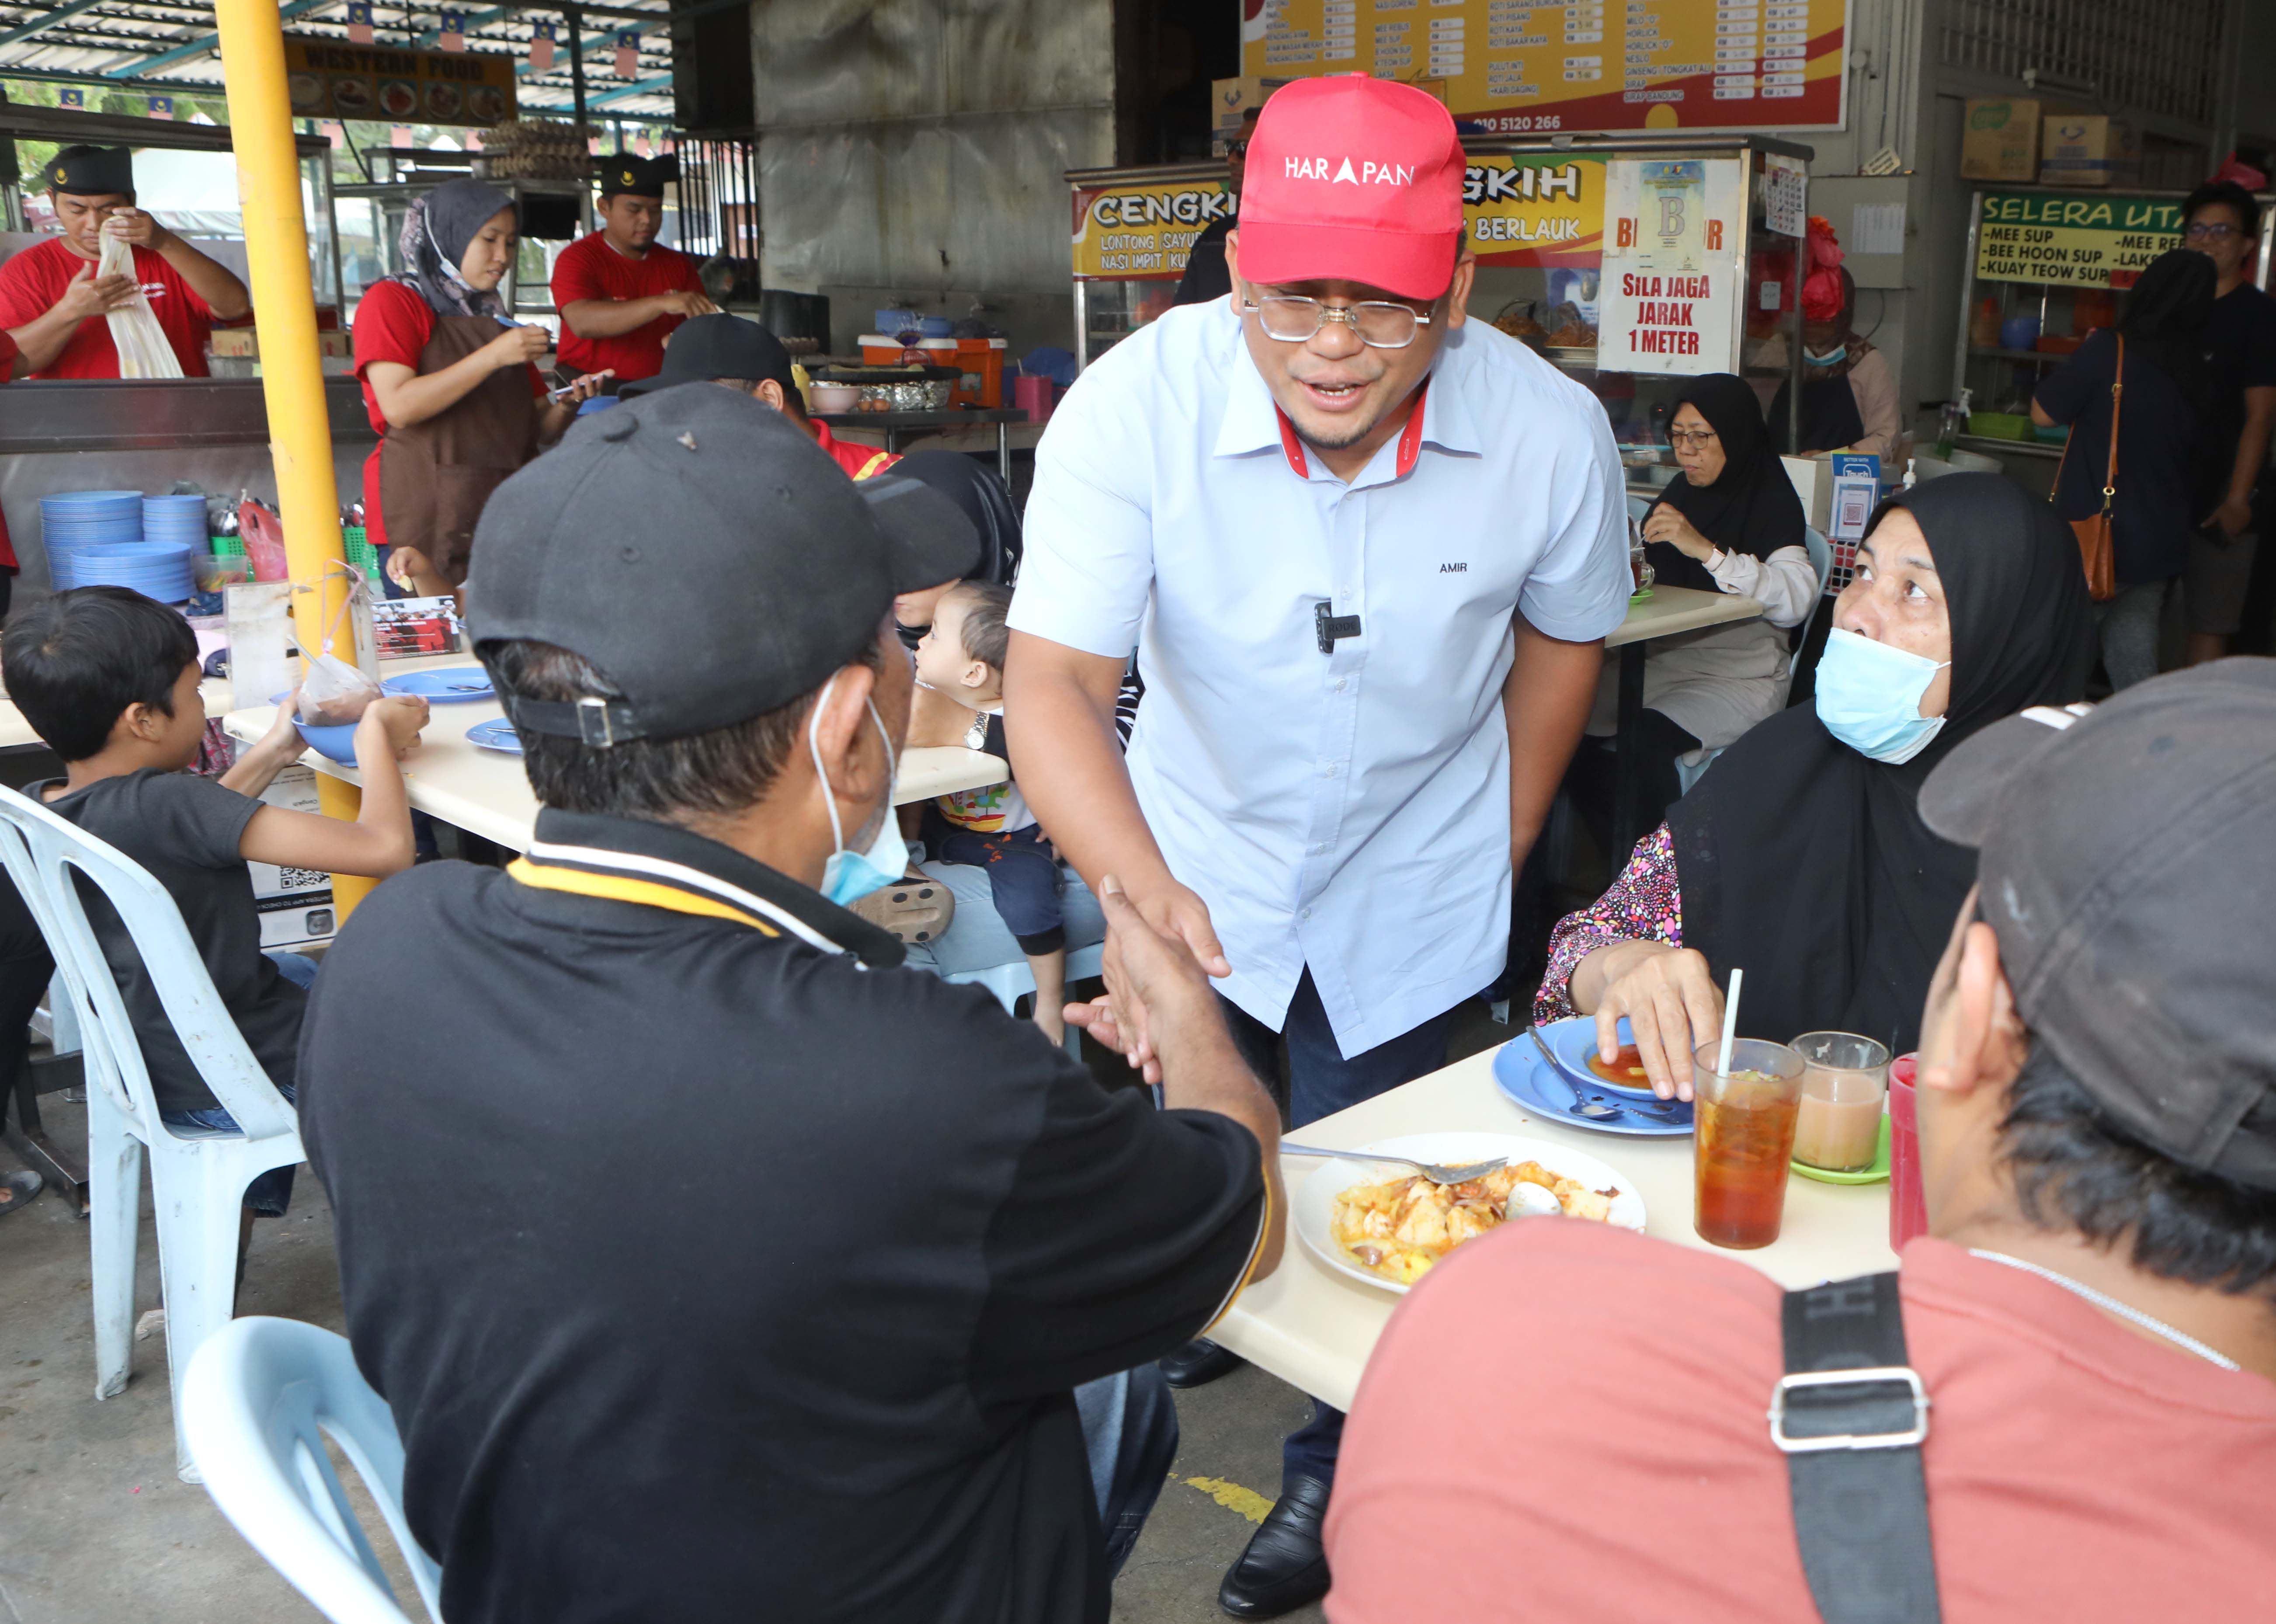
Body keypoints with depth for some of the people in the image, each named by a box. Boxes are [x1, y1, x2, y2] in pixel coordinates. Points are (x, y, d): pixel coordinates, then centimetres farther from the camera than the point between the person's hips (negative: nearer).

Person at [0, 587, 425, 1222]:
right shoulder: (160, 804, -32)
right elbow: (385, 848, -37)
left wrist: (271, 754, 10)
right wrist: (377, 733, -20)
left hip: (144, 1060, 8)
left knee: (300, 971, 36)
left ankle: (255, 1190, 41)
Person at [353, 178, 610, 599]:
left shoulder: (496, 319, 21)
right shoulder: (392, 301, 2)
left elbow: (536, 426, 21)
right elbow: (399, 406, -13)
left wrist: (567, 405, -2)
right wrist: (493, 356, -14)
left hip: (505, 509, 5)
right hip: (426, 515, -5)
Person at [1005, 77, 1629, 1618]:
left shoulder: (1554, 433, -21)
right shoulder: (1135, 405, -27)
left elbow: (1562, 640, -1)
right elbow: (1054, 681, -31)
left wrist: (1500, 856, 4)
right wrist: (1146, 895, -47)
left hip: (1411, 892, 0)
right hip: (1199, 867, 1)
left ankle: (1334, 1473, 36)